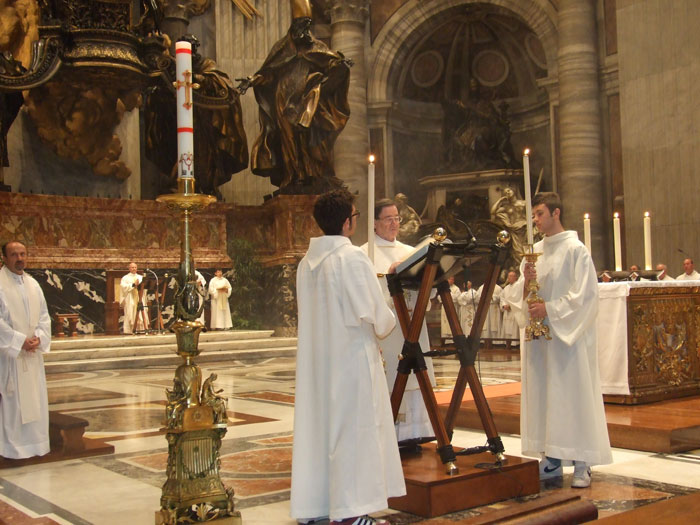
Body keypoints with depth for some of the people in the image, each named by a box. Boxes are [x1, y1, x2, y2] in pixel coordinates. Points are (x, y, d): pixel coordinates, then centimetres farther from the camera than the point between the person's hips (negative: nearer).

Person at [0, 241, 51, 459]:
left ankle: (35, 442, 19)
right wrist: (19, 341, -16)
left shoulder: (33, 284, 11)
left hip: (33, 352, 6)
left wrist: (39, 337, -6)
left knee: (35, 398, 9)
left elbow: (44, 316, 11)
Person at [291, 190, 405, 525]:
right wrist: (387, 322, 6)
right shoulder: (352, 258, -15)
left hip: (315, 359, 8)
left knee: (316, 427, 13)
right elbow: (375, 314, -16)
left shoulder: (307, 262, 8)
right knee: (353, 430, 0)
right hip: (351, 358, -7)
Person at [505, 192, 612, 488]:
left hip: (569, 334, -6)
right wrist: (526, 281, -8)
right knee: (542, 395, 6)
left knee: (573, 394, -3)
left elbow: (585, 295, -12)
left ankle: (582, 464, 4)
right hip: (538, 333, 6)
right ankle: (551, 460, 14)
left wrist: (550, 309, -16)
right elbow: (520, 295, 13)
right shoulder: (534, 252, 13)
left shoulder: (576, 250, -6)